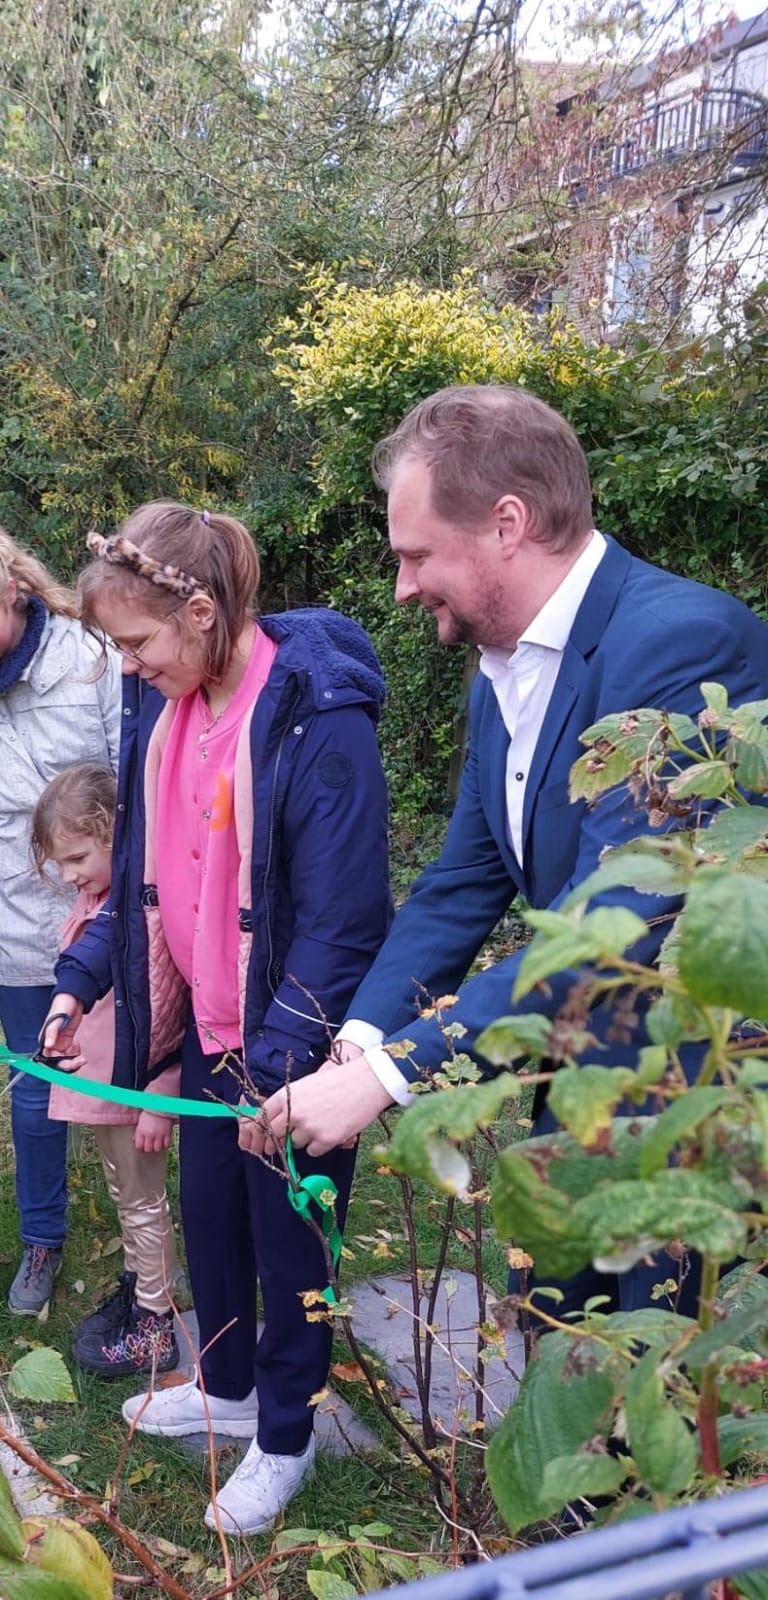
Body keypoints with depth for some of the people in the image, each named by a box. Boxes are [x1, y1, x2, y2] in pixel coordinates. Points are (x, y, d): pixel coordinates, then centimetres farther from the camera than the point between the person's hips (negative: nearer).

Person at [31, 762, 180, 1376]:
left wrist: (158, 1102, -21)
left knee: (144, 1203, 8)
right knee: (123, 1194, 22)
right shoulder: (96, 896, 4)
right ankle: (136, 1292, 40)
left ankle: (154, 1326, 23)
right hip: (98, 1079, 8)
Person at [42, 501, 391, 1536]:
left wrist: (279, 1062, -25)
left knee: (288, 1238, 12)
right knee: (208, 1215, 22)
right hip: (208, 1025, 7)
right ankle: (227, 1389, 49)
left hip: (293, 1042, -7)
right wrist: (84, 977, 5)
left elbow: (341, 920, -24)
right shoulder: (163, 706, 0)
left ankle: (285, 1439, 37)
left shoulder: (319, 717, -24)